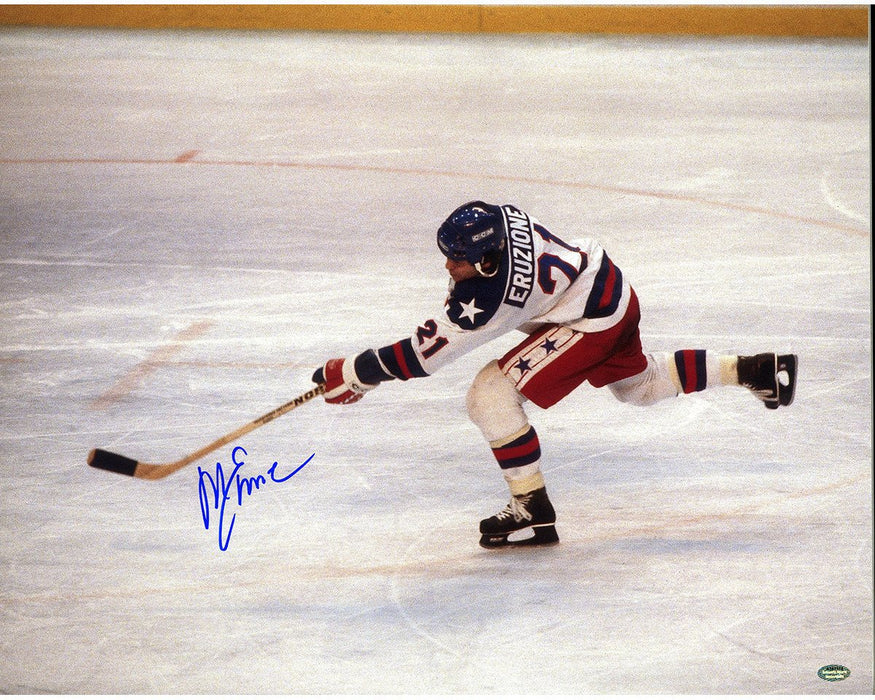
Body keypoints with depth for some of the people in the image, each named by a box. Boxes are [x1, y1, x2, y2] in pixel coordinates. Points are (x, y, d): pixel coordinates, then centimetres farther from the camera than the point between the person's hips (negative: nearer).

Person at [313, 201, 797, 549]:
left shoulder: (487, 299, -31)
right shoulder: (498, 220, -11)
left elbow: (424, 353, -25)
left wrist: (352, 375, -19)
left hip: (593, 322, -10)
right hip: (612, 289, 10)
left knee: (489, 394, -14)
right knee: (640, 384, 34)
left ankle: (534, 513, -7)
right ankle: (754, 370, 33)